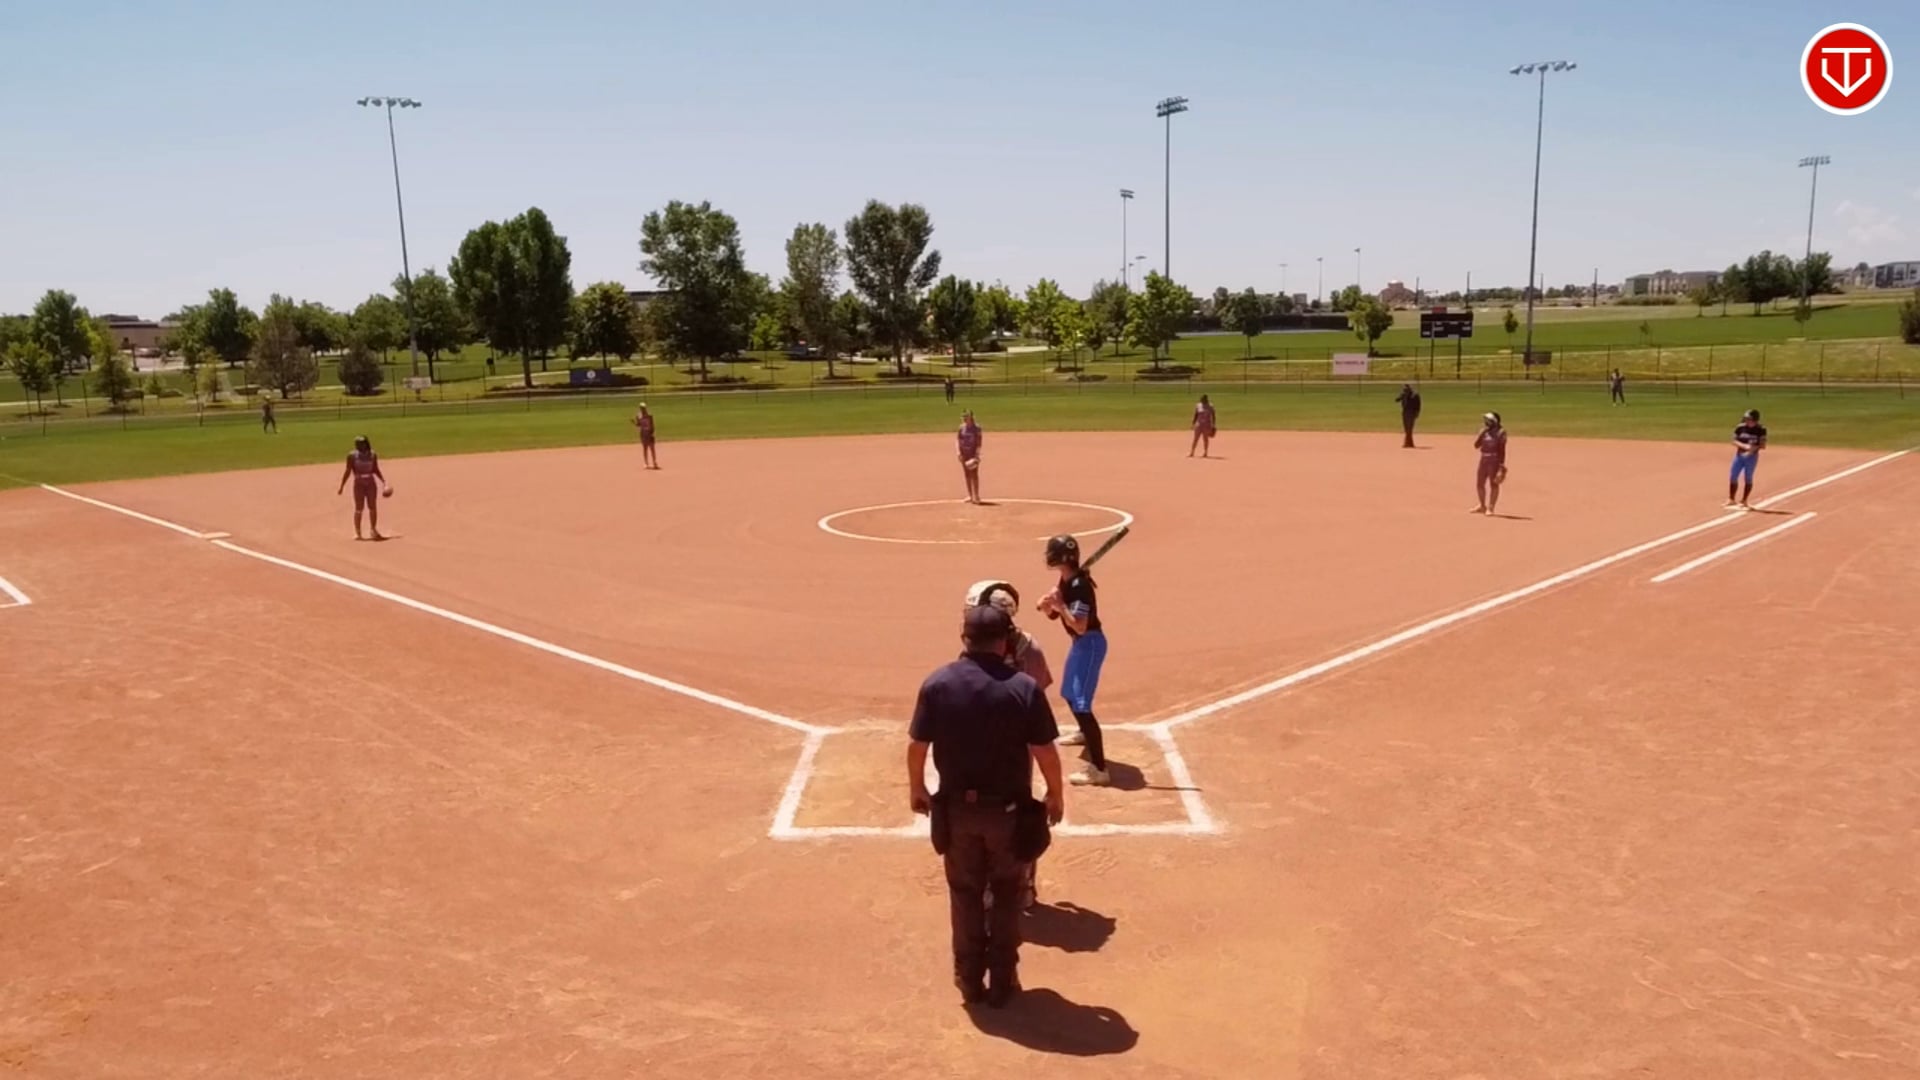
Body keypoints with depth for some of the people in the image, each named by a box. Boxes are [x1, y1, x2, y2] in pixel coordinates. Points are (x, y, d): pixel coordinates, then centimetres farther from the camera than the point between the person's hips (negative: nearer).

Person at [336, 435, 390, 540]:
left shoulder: (372, 455, 5)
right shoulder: (352, 456, -3)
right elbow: (348, 472, -1)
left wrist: (384, 482, 7)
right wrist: (342, 486, -5)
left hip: (371, 483, 3)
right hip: (359, 484, -3)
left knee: (373, 507, 4)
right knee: (359, 509, -3)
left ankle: (374, 530, 15)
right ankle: (357, 533, 3)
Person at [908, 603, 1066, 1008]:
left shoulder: (937, 683, -11)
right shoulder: (1024, 687, -15)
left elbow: (916, 746, -4)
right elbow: (1045, 752, -11)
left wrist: (916, 787, 13)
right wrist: (1056, 795, 6)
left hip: (957, 807, 1)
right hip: (1008, 808, -1)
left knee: (965, 894, 19)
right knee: (1006, 895, 18)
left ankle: (970, 980, 29)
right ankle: (1002, 981, 26)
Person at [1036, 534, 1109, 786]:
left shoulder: (1079, 585, -24)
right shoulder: (1066, 580, 4)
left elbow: (1080, 625, -29)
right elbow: (1053, 614, 10)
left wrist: (1061, 606, -29)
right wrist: (1047, 603, -10)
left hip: (1090, 644, -10)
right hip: (1079, 643, 10)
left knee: (1081, 704, -18)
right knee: (1069, 693, 29)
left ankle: (1099, 770, -22)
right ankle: (1085, 734, 58)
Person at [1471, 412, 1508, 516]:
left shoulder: (1500, 432, -8)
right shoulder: (1484, 431, 11)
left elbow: (1502, 450, -10)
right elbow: (1476, 445, 4)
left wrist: (1502, 465, -15)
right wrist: (1482, 433, -6)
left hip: (1494, 460, -7)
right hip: (1484, 459, 7)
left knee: (1493, 484, -4)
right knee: (1479, 484, 11)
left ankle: (1491, 508, 0)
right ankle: (1482, 506, 26)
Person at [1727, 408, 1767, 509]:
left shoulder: (1761, 430, -9)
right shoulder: (1740, 427, -3)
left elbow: (1763, 445, -8)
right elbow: (1734, 441, -2)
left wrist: (1754, 447, -28)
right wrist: (1744, 445, -20)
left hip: (1752, 456, -3)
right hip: (1739, 455, 3)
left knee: (1748, 478, 1)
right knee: (1733, 476, 3)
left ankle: (1743, 501, 11)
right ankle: (1731, 499, 17)